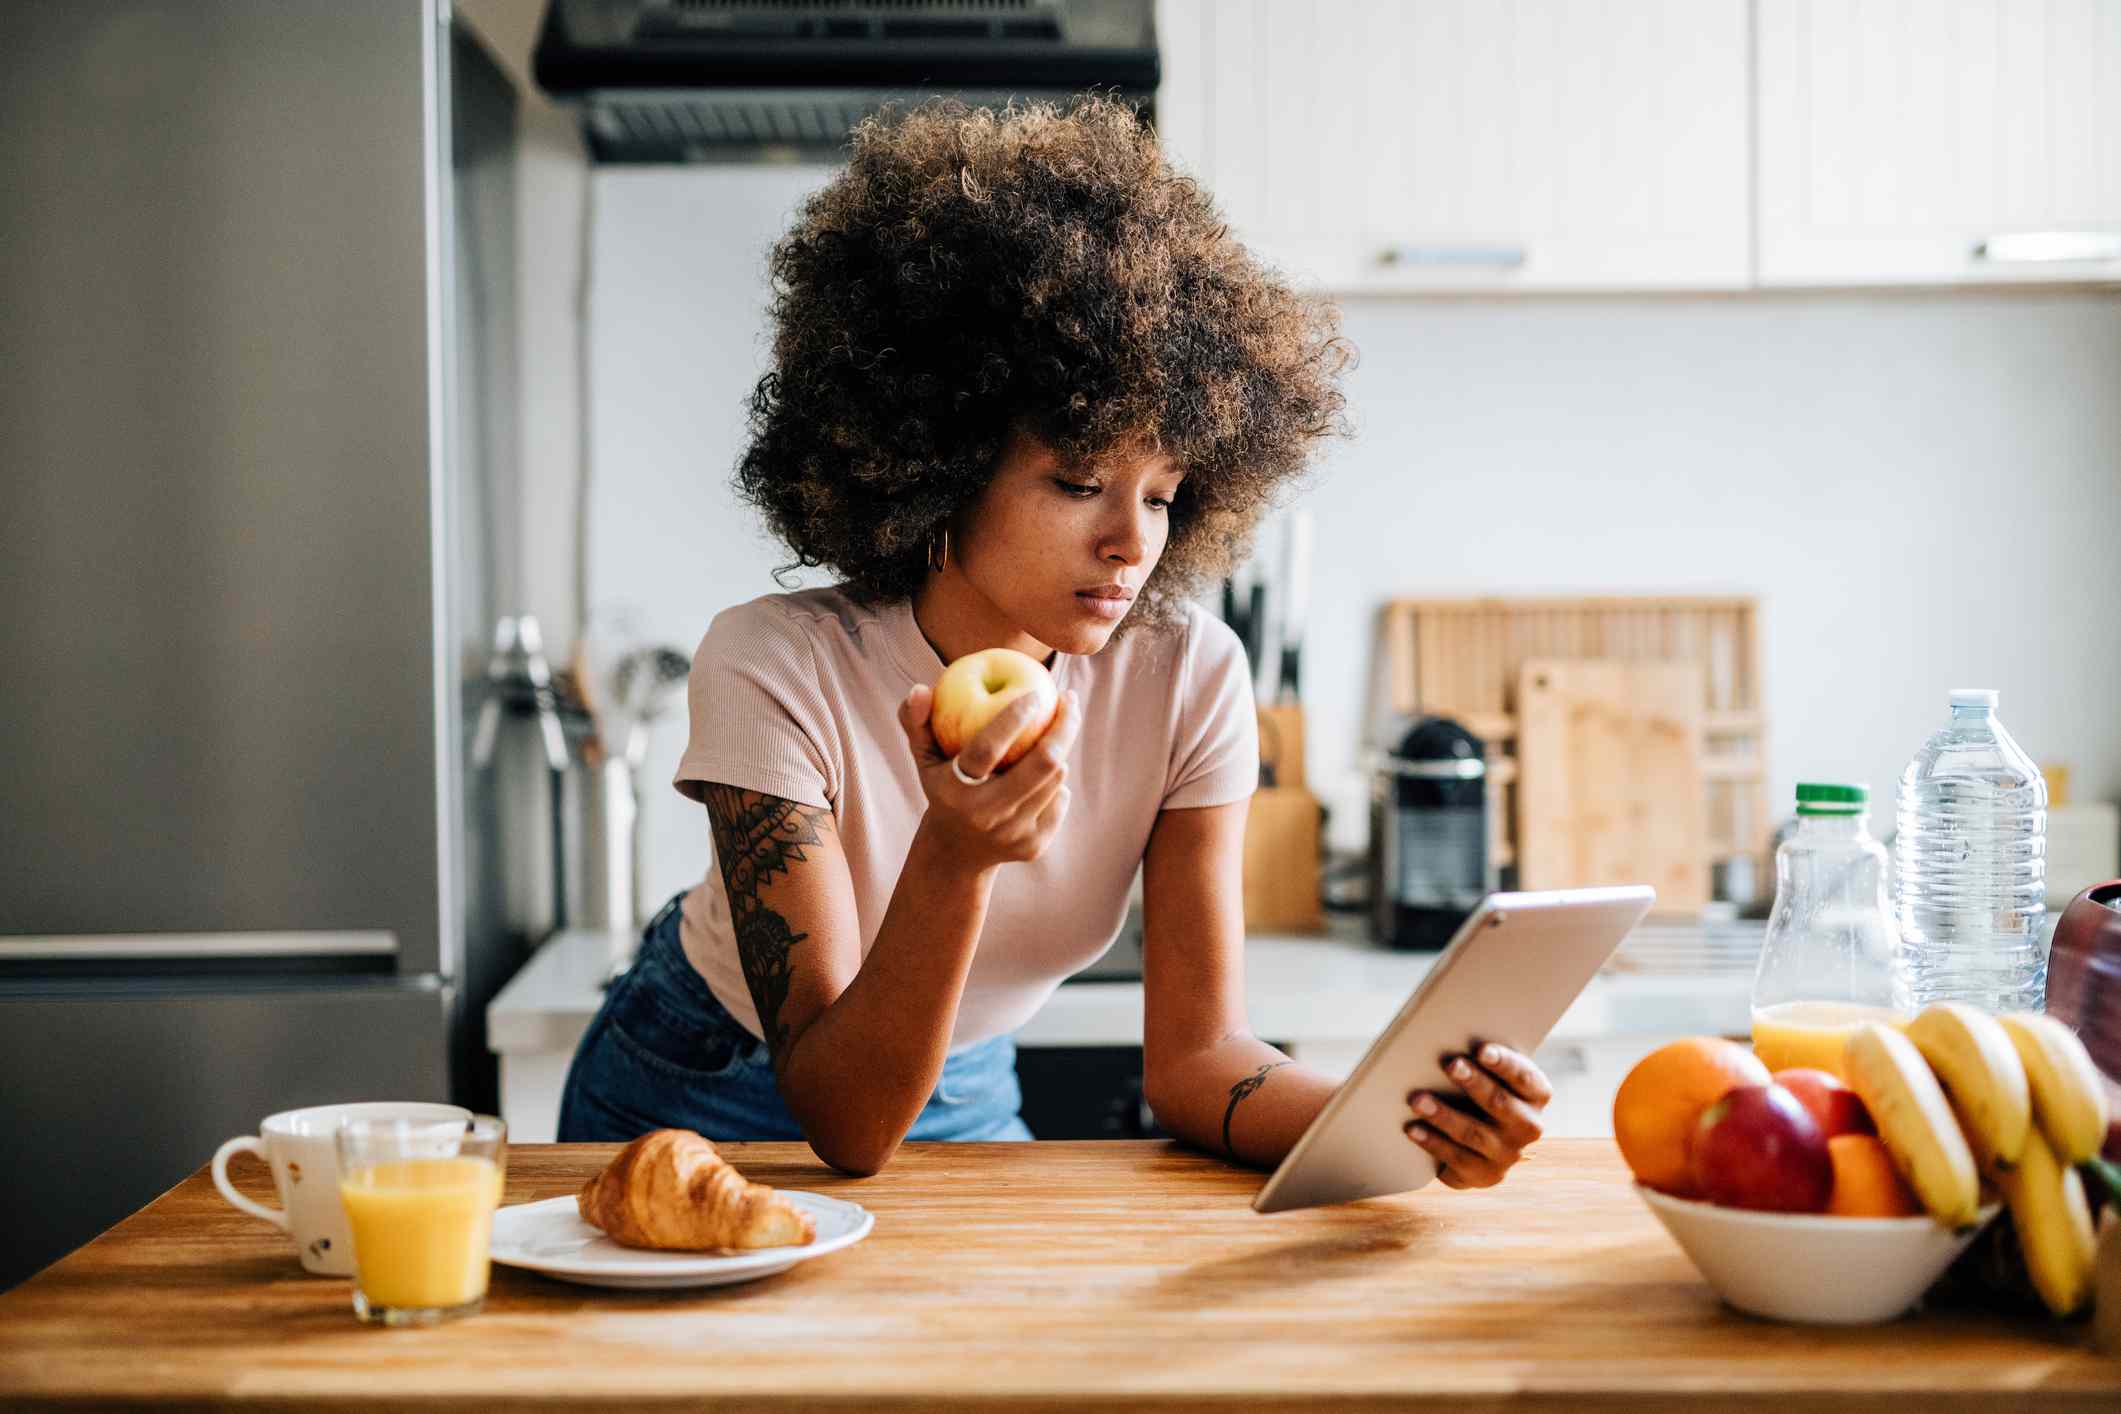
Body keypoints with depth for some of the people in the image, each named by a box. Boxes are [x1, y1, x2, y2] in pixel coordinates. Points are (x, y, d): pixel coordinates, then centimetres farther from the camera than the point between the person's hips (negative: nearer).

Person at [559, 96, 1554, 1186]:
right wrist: (954, 857, -43)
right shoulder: (774, 669, -26)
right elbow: (848, 1121, -28)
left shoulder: (1189, 679, -15)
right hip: (704, 1103, -2)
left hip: (967, 1107, 2)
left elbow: (1189, 1053, -14)